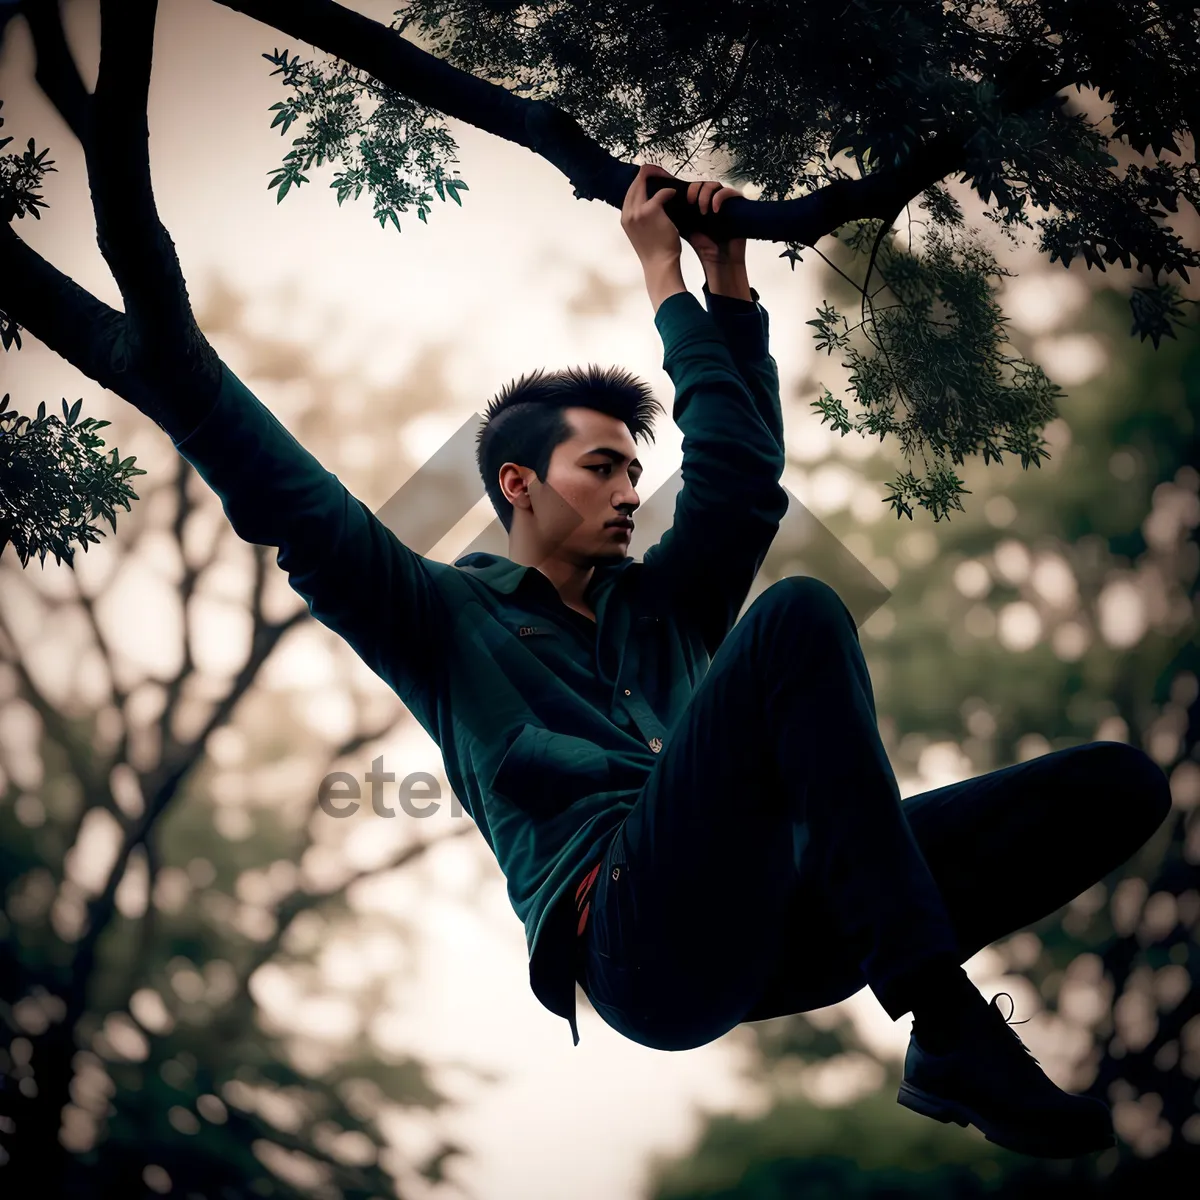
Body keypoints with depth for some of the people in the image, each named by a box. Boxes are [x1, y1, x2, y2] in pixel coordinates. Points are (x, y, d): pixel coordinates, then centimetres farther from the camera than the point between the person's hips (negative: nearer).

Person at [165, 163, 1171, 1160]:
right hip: (637, 942, -6)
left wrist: (721, 273, 29)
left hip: (771, 937, 6)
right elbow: (296, 504, 9)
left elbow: (741, 471, 32)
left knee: (1117, 780, -6)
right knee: (797, 617, -28)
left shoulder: (661, 609, 34)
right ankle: (951, 1035, -31)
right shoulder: (450, 617, 19)